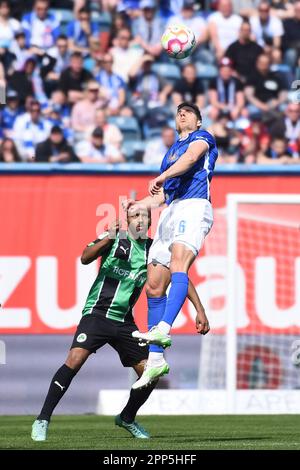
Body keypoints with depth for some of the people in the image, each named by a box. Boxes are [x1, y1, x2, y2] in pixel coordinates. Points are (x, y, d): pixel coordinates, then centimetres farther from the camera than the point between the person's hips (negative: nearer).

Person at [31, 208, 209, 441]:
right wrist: (107, 239, -34)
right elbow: (85, 258, -18)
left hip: (124, 321, 5)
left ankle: (127, 418, 26)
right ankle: (42, 420, -19)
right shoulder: (115, 238, -4)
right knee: (75, 359, -25)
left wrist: (200, 310, 2)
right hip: (97, 314, -4)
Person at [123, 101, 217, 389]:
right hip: (171, 212, 8)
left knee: (178, 263, -32)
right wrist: (138, 205, 20)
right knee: (154, 286, -2)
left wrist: (162, 177, -27)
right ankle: (155, 359, -2)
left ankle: (162, 330, -52)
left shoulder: (202, 137, 11)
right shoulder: (171, 152, 33)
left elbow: (191, 156, -12)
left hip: (194, 206, -8)